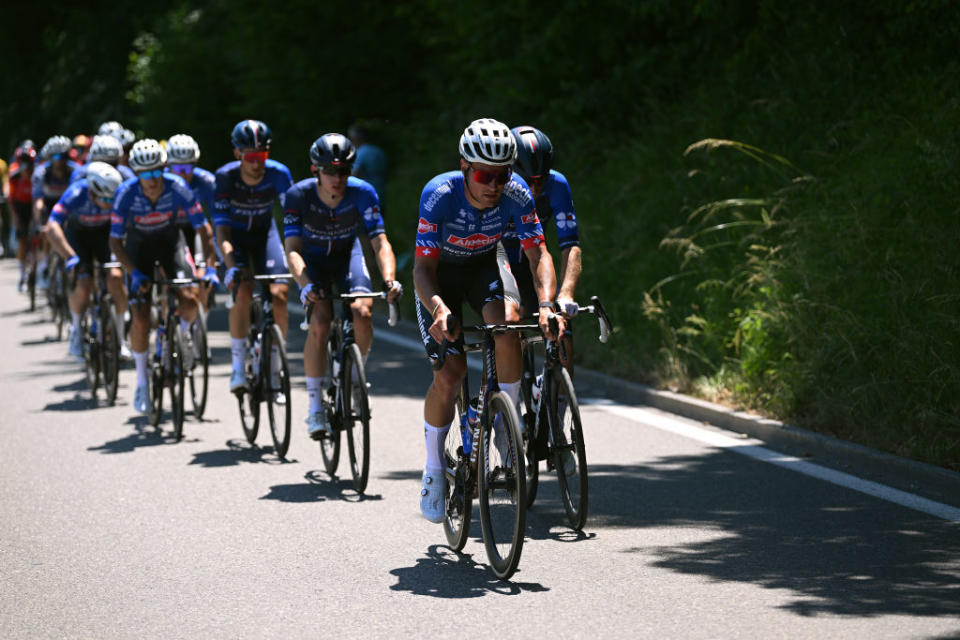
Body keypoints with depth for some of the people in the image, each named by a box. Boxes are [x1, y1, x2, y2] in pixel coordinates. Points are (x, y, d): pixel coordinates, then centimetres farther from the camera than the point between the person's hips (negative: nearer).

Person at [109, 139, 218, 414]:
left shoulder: (177, 188, -27)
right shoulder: (126, 193, -28)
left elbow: (202, 228, -19)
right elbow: (115, 241, -21)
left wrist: (210, 267, -28)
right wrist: (135, 273, -33)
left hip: (169, 240, 1)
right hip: (138, 244, -1)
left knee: (189, 301, -23)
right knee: (141, 318, -11)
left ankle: (183, 332, 14)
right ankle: (142, 382, 7)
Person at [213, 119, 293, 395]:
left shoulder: (278, 174, -25)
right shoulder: (225, 177, -27)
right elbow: (221, 230, -28)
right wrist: (231, 267, -42)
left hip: (264, 233, 2)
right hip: (235, 235, -2)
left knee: (278, 296, -15)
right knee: (243, 291, -26)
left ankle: (274, 369, -1)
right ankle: (238, 365, -18)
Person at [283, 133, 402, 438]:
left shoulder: (362, 193, -24)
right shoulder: (299, 195, -26)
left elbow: (381, 243, -27)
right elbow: (292, 249, -29)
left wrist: (389, 279, -45)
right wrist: (305, 285, -47)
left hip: (347, 255, 1)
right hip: (312, 259, -1)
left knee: (362, 313, -25)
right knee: (320, 322, -24)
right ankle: (315, 407, -13)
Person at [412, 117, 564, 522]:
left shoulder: (516, 194, -27)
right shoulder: (439, 194, -34)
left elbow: (538, 255, -24)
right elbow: (423, 268, -33)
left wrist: (545, 304, -43)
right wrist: (438, 309, -52)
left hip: (484, 266, 2)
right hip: (439, 274, -2)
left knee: (507, 328, -30)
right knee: (449, 373, -14)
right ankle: (434, 470, 4)